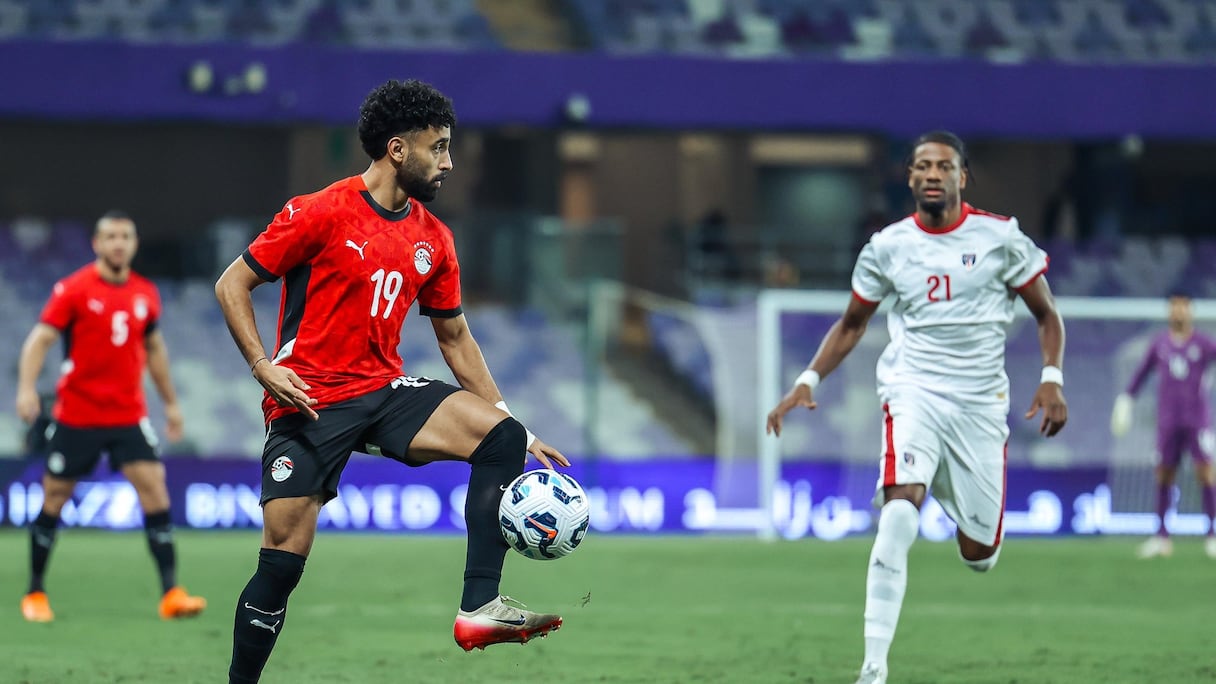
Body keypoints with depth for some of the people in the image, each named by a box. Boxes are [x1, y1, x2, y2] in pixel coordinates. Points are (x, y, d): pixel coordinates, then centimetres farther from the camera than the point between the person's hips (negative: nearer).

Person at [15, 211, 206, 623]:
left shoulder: (145, 294, 7)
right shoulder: (74, 290, -6)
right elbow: (39, 340, -10)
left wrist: (171, 402, 22)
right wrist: (27, 388, -24)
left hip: (128, 415, 3)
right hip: (76, 415, -3)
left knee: (154, 488, -12)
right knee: (53, 499, 3)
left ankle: (171, 593, -13)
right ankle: (35, 593, 19)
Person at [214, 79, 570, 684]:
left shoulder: (433, 238, 8)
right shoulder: (321, 214, -10)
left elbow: (454, 337, 16)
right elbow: (232, 285, -4)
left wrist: (517, 432, 11)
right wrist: (263, 366, -18)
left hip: (386, 392, 5)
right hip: (310, 401, -5)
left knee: (501, 436, -18)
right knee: (282, 562, -9)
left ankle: (480, 606, -21)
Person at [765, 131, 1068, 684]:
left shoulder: (1000, 238, 0)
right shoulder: (888, 247, 3)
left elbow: (1046, 314, 9)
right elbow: (851, 324, 16)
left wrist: (1052, 379, -5)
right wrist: (808, 381, 5)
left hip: (980, 405, 1)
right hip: (913, 394, -1)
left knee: (978, 554, 4)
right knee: (898, 518, -26)